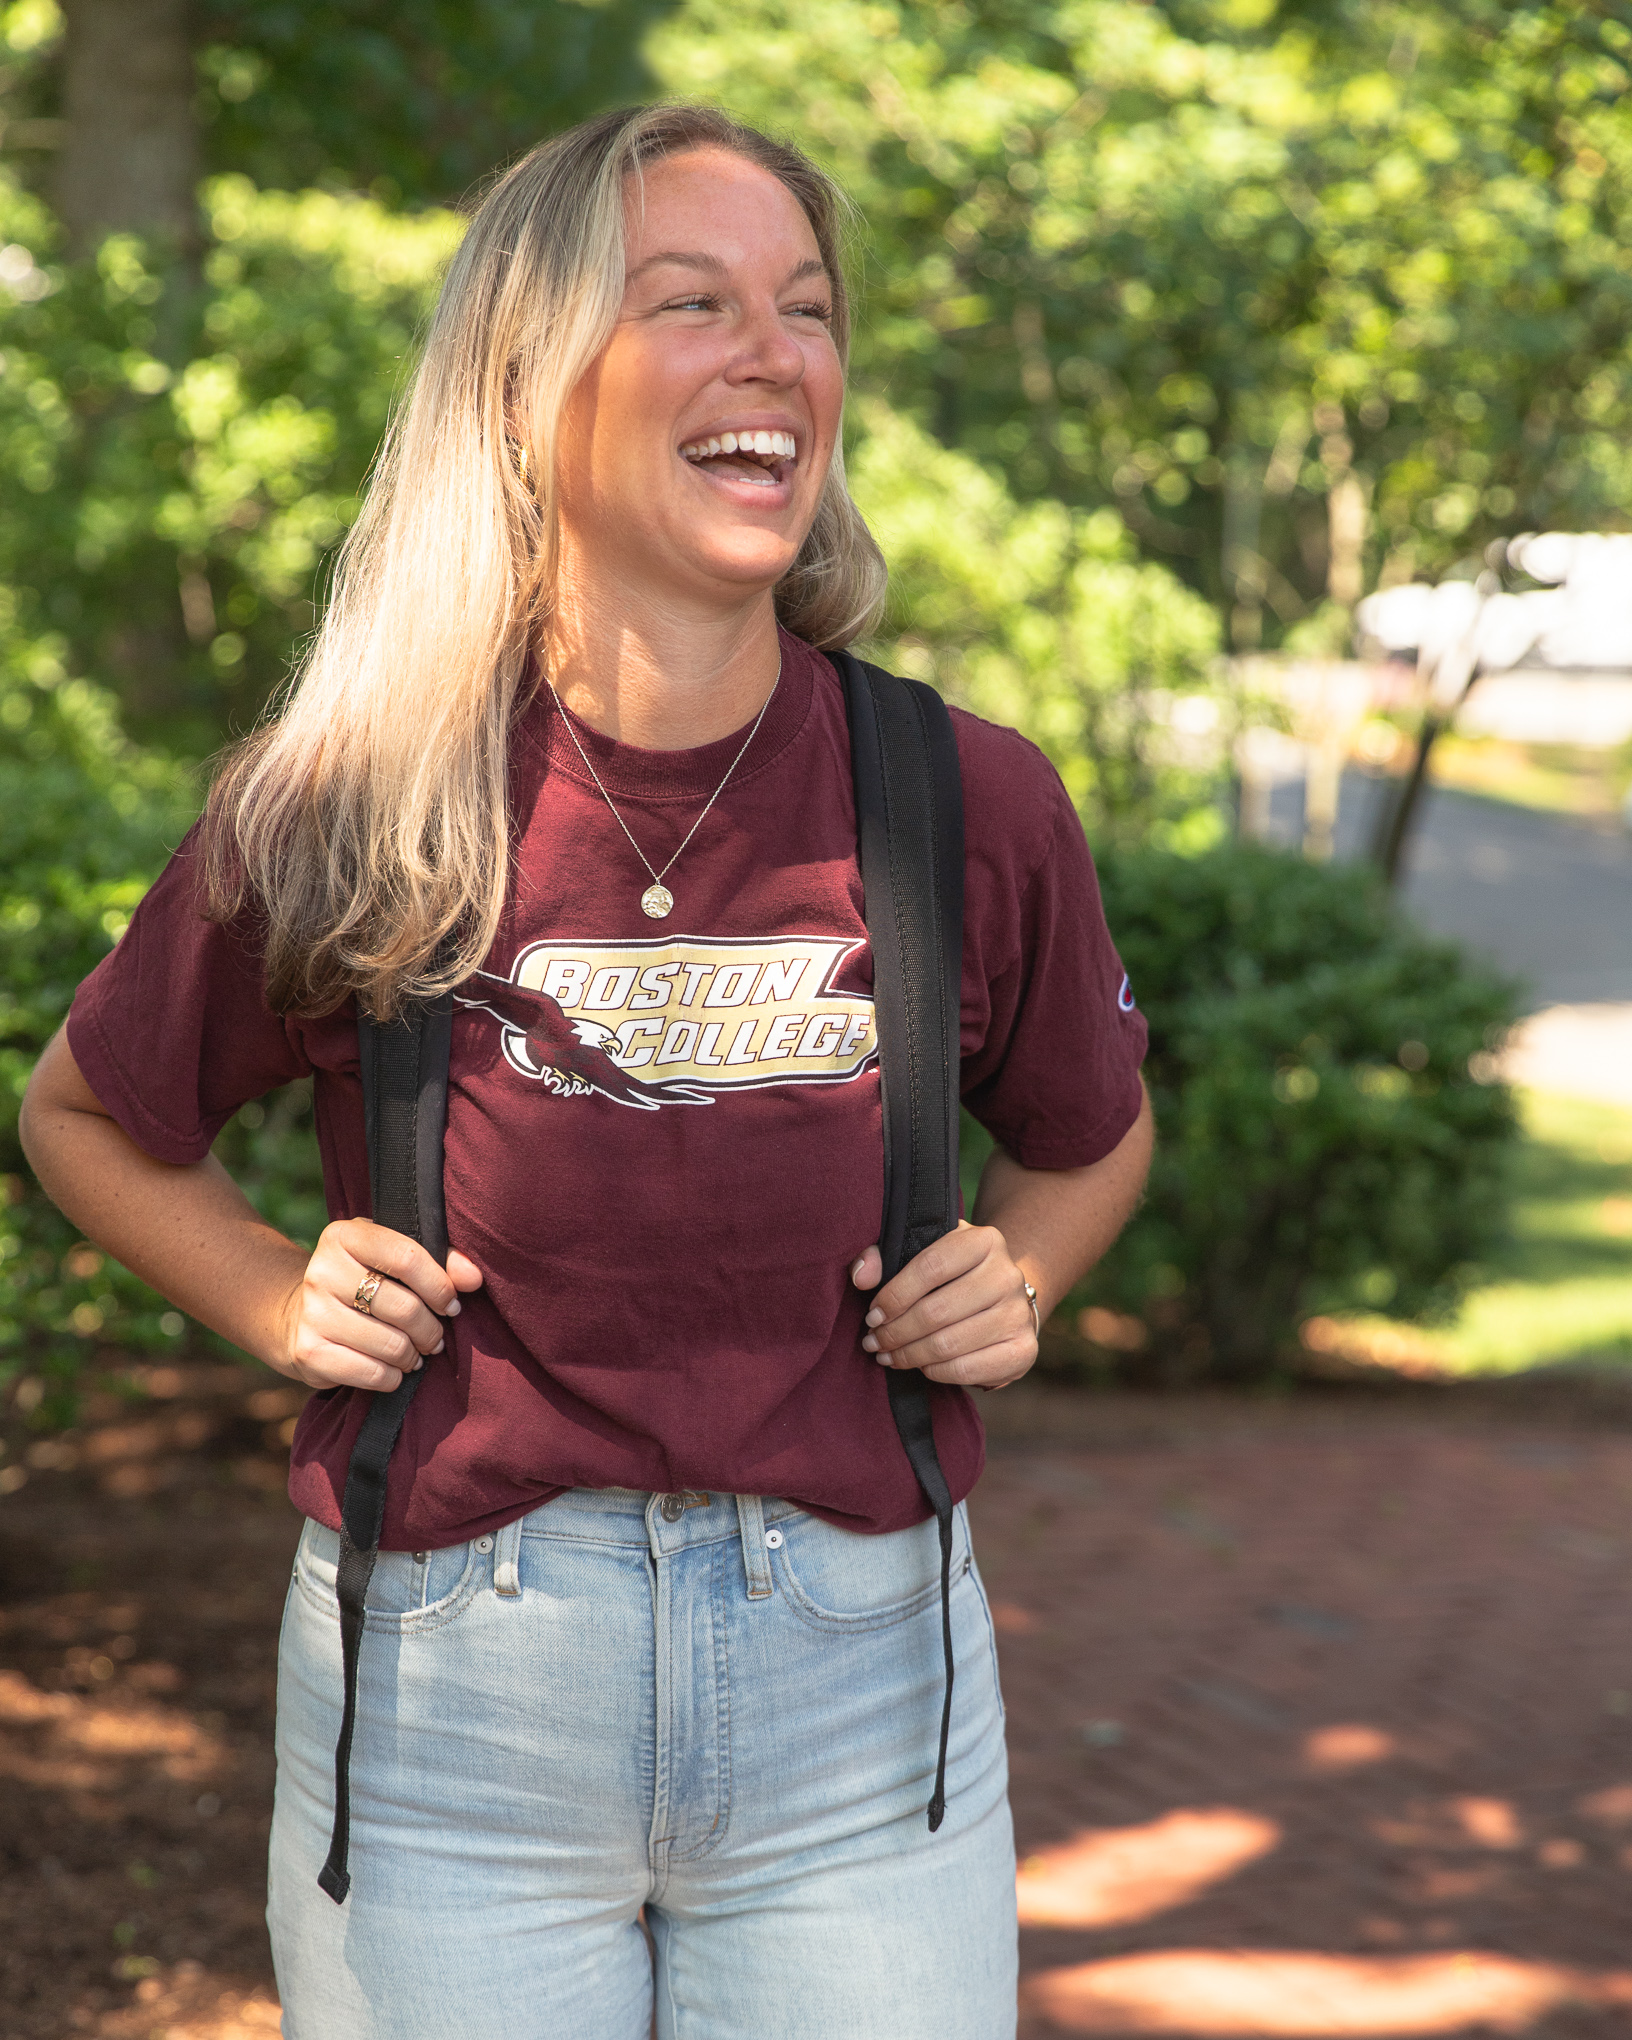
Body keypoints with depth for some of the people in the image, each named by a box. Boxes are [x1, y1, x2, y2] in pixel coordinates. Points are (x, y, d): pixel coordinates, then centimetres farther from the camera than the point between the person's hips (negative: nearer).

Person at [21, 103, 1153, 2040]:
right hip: (446, 1684, -1)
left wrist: (1009, 1283, -3)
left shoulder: (975, 807, -5)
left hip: (855, 1684, 1)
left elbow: (1089, 1135, 16)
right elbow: (85, 1117, 10)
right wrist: (285, 1303, -5)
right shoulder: (345, 810, -8)